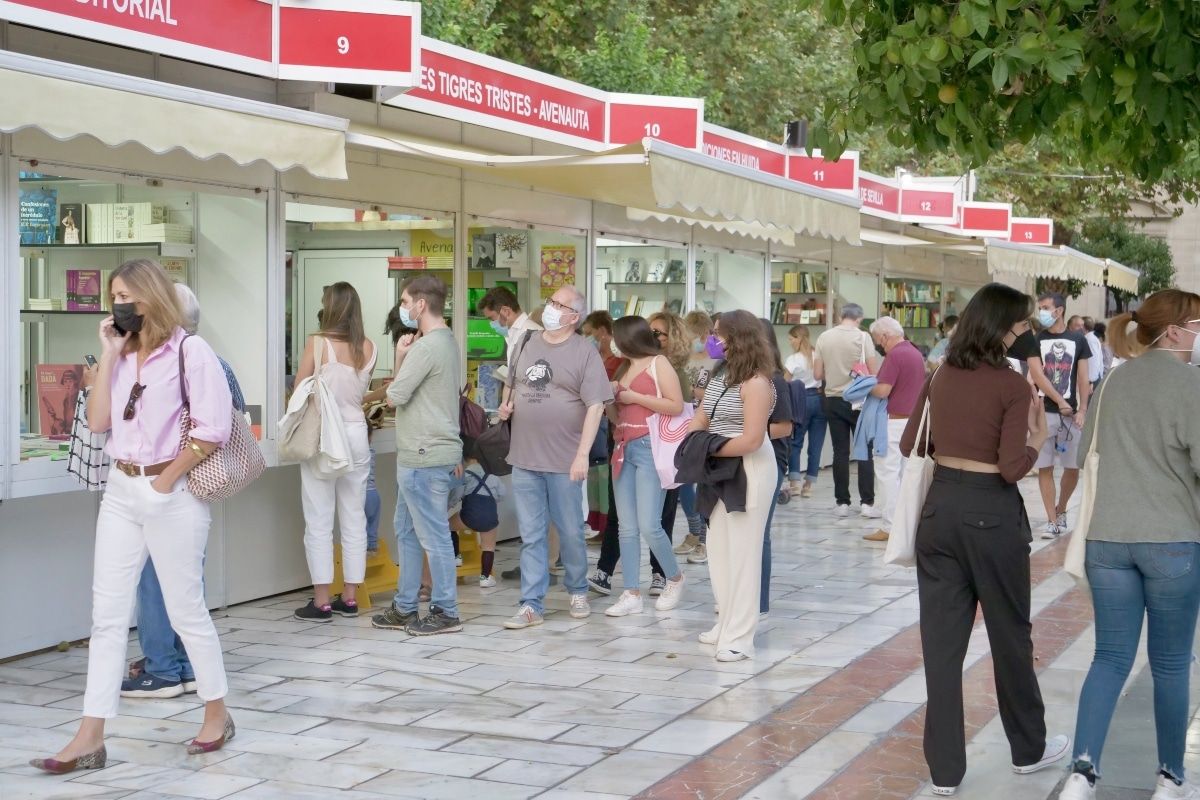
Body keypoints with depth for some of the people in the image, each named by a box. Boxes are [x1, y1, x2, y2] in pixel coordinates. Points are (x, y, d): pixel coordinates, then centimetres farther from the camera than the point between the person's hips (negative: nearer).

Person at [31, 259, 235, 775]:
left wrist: (167, 480, -12)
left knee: (185, 609, 5)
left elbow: (214, 428, -15)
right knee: (107, 613, 3)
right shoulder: (123, 354, 11)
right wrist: (109, 355, -1)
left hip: (170, 494, -7)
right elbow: (98, 422, 4)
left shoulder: (189, 350, -9)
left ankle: (218, 715, 23)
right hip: (121, 490, 7)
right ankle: (90, 739, 5)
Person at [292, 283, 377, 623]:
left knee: (319, 523, 1)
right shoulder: (368, 348, 1)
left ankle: (321, 601, 2)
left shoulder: (318, 343, -11)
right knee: (354, 519, 10)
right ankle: (350, 598, 15)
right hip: (356, 435, 4)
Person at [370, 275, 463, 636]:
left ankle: (446, 612, 6)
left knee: (433, 536, -2)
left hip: (425, 457, -11)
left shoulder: (426, 347, -18)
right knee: (406, 531, 17)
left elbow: (394, 397, -17)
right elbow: (409, 390, 13)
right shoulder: (447, 341, 14)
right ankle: (405, 608, 24)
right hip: (417, 455, 11)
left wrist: (400, 356, -1)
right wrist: (404, 358, -2)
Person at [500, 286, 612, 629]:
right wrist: (506, 404, 3)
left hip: (564, 460, -4)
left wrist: (582, 455, -18)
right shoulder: (526, 342, 9)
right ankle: (532, 605, 8)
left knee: (571, 532, 9)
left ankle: (577, 591, 29)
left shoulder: (584, 352, -7)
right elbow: (511, 383, 25)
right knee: (531, 535, 5)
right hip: (524, 457, 4)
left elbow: (595, 406, -11)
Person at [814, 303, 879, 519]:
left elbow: (817, 374, 1)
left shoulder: (823, 338, 0)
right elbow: (874, 371, -10)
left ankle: (842, 503, 7)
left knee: (840, 452, 6)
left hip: (833, 400, 3)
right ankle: (867, 503, -1)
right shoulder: (862, 336, -9)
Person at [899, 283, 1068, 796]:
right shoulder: (1012, 385, -13)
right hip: (991, 514, -5)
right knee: (1010, 635, 13)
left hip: (940, 508, 5)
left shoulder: (939, 378, 4)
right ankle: (1028, 749, 30)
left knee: (941, 640, 6)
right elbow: (1012, 468, -18)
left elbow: (910, 447, 10)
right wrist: (1039, 439, -1)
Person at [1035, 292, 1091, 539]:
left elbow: (1083, 379, 4)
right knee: (1045, 468, -1)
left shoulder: (1078, 341, 3)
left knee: (1073, 467, 7)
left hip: (1070, 412, 1)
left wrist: (1082, 410, -4)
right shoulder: (1036, 341, 2)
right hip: (1044, 412, -1)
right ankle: (1052, 521, 5)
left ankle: (1061, 509, 30)